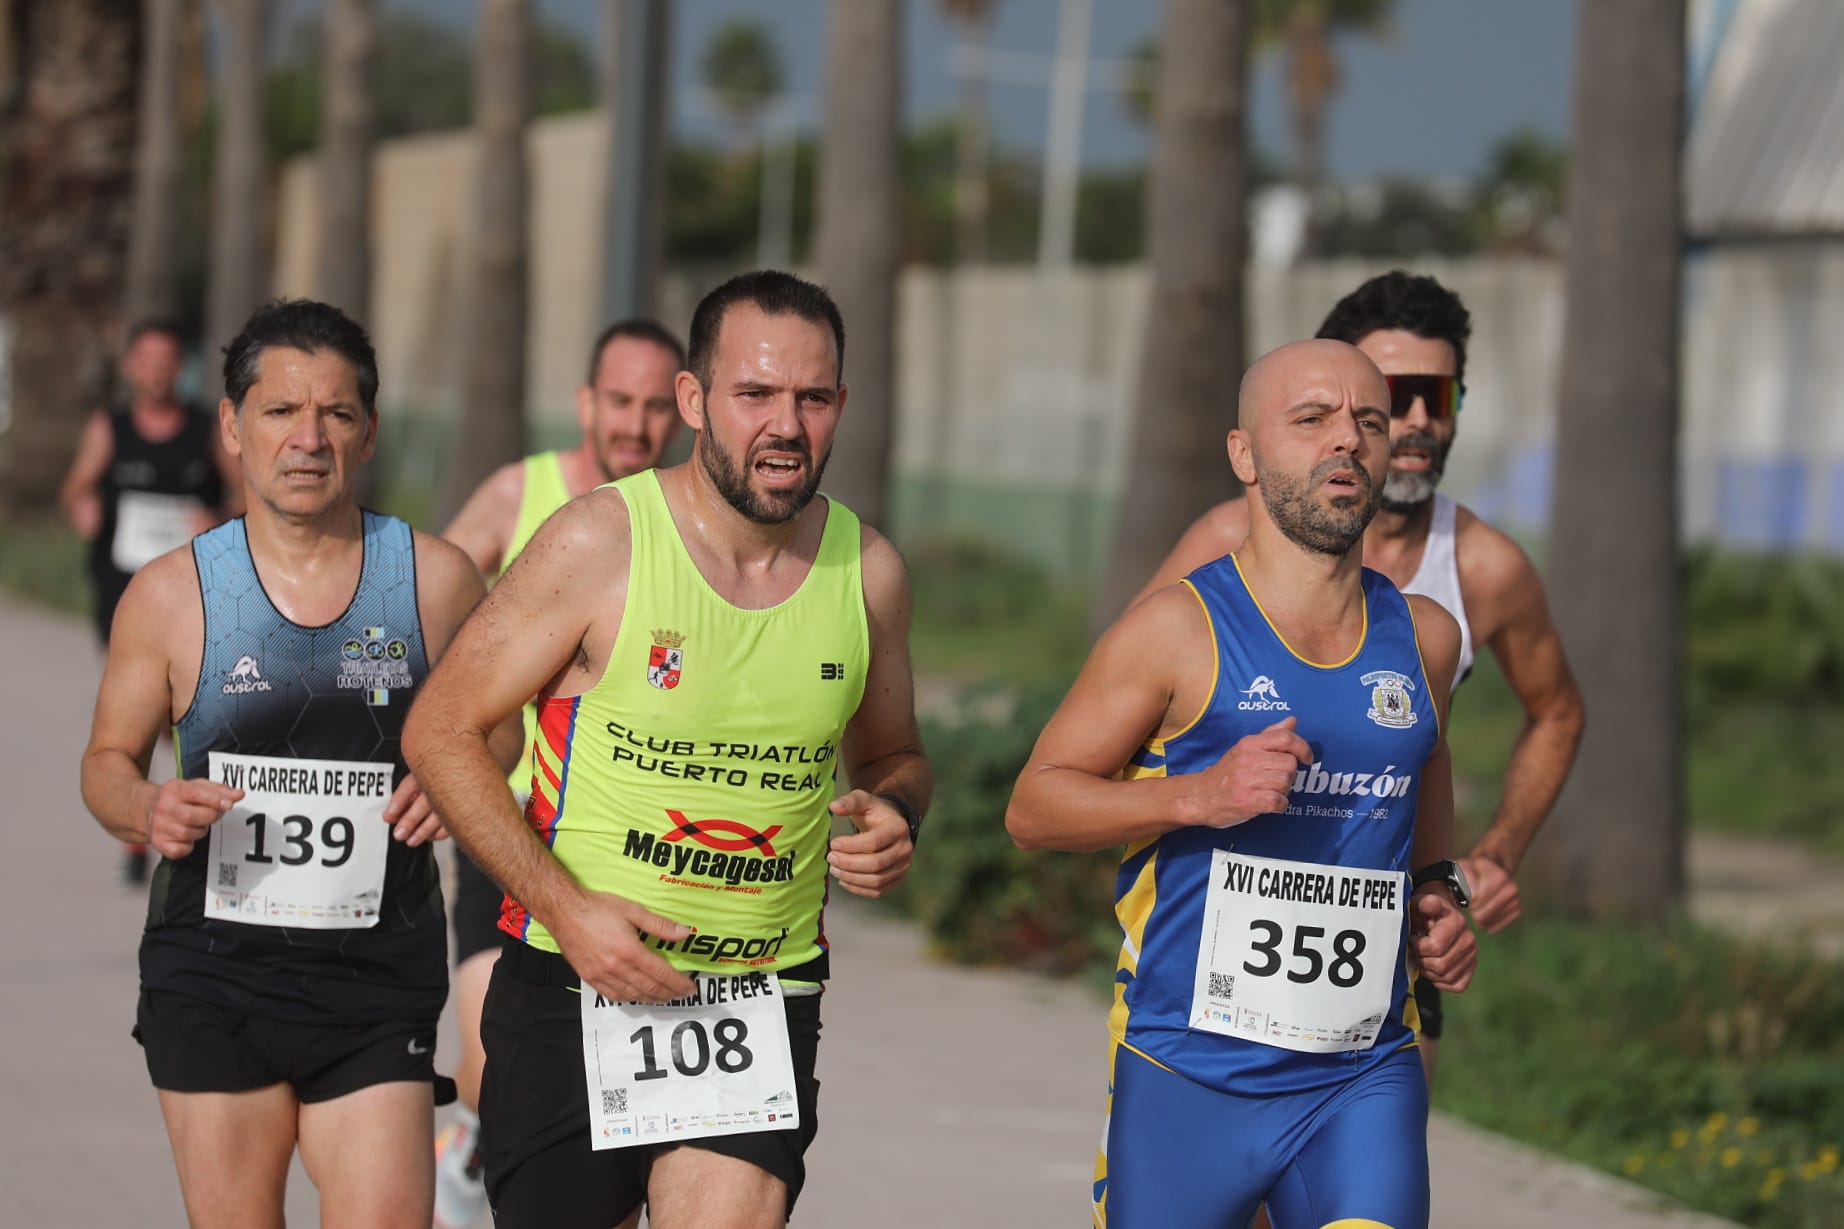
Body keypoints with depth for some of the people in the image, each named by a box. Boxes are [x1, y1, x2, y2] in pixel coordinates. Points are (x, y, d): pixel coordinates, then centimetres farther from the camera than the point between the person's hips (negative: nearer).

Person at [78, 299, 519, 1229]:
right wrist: (146, 811, -13)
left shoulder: (436, 580, 0)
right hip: (212, 979, 0)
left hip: (378, 986, 0)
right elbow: (109, 758, 10)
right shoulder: (171, 595, -1)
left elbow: (495, 725, 14)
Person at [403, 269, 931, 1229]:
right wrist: (566, 908, -14)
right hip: (573, 982, -2)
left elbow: (891, 755, 20)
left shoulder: (868, 572, 2)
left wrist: (894, 818, -5)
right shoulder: (599, 542, -9)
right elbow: (441, 730, -6)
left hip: (765, 997, 2)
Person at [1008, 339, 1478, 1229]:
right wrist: (1200, 795, -19)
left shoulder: (1422, 637, 8)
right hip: (1187, 1078, -3)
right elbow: (1033, 806, -5)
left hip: (1364, 1081, 3)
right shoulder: (1181, 629, -6)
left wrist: (1434, 892, 13)